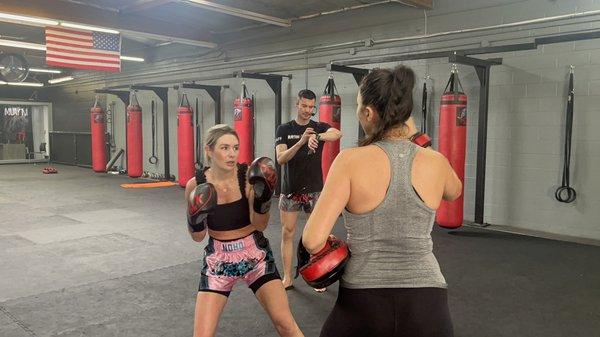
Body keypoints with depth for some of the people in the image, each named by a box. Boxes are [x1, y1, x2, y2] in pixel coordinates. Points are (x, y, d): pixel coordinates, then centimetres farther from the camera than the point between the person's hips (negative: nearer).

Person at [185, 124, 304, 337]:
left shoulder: (249, 176, -13)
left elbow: (260, 225, -13)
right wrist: (195, 219, -23)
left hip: (255, 255, 0)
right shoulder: (196, 185, -11)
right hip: (218, 260, 0)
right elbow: (198, 237, -2)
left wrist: (263, 197, -30)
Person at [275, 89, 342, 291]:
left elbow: (337, 133, -22)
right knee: (287, 233, 4)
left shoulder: (320, 127, 1)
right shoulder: (284, 129, 1)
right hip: (290, 190, 0)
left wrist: (317, 137, -40)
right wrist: (301, 141, -27)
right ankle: (287, 278, 15)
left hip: (314, 189, 0)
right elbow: (281, 159, -13)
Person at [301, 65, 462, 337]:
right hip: (426, 303, 2)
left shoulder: (351, 160, -14)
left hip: (363, 303, -2)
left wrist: (331, 241, 5)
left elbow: (312, 241, -18)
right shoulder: (436, 161, -4)